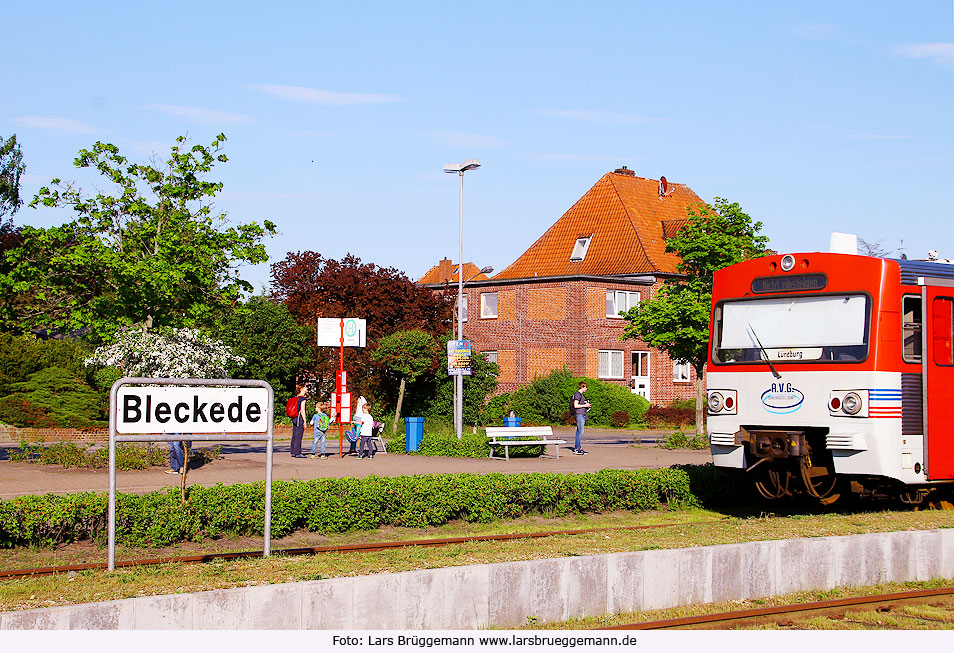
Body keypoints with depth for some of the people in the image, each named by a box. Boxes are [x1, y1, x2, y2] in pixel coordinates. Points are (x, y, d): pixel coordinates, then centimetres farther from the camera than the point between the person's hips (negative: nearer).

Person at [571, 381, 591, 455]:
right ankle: (578, 448, -12)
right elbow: (576, 405, -17)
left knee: (579, 431, 10)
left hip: (583, 414, 10)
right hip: (579, 414, -10)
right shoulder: (577, 394, -10)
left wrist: (588, 405, 13)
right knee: (580, 431, -12)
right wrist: (585, 405, -12)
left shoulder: (581, 394, 20)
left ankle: (576, 448, 12)